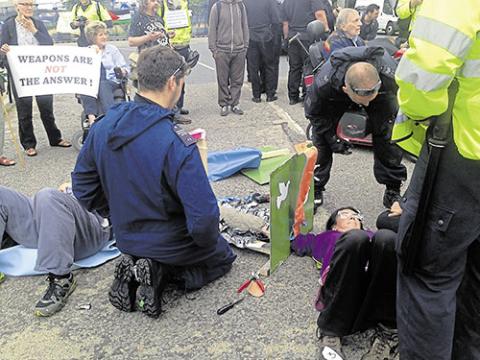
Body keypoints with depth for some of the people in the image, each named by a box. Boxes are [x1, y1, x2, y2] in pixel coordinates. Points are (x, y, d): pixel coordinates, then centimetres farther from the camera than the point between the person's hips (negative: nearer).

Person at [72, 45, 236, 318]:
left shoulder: (103, 127, -10)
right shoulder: (177, 144, -31)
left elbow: (83, 189, 2)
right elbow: (203, 218, -29)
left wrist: (122, 214, 13)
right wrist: (208, 242, -7)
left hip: (126, 239, 6)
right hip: (170, 244, -6)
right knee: (223, 258, 23)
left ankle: (134, 271, 6)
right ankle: (161, 274, -2)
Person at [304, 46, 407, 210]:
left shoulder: (390, 76, -41)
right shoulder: (323, 83, -43)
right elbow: (314, 113, -20)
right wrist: (333, 140, -21)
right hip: (334, 98, 0)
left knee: (388, 136, -9)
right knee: (321, 137, -10)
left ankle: (393, 190, 7)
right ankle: (315, 188, 6)